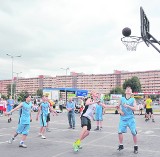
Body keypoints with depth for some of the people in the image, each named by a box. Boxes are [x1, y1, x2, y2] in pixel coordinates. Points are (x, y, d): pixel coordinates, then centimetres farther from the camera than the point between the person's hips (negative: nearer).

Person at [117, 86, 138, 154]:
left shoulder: (133, 99, 1)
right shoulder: (122, 99, 5)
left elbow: (135, 108, -9)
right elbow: (118, 106, 14)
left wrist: (128, 106, -21)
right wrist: (120, 111, -4)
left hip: (130, 118, -2)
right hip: (123, 118, 2)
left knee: (134, 133, -1)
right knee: (120, 132, -2)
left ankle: (136, 147, 15)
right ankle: (121, 145, 16)